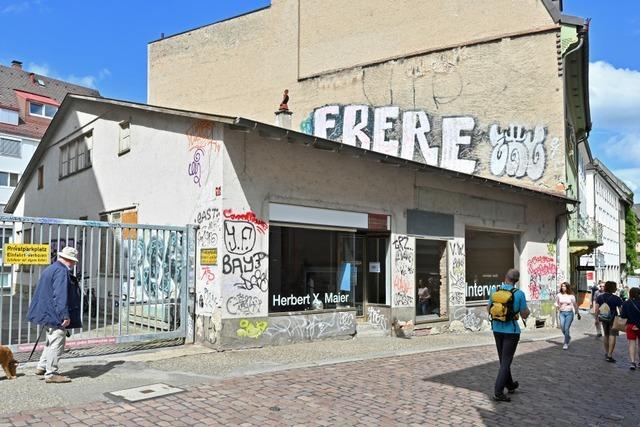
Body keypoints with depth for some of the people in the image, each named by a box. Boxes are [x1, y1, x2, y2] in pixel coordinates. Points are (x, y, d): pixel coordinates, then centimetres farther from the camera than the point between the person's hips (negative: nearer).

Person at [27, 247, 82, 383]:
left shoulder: (49, 269, 15)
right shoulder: (62, 272, -18)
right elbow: (60, 296, -25)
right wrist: (65, 315, -26)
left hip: (47, 314, 11)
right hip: (56, 315, -11)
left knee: (51, 342, 23)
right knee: (57, 343, -3)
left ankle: (41, 367, 31)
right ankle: (51, 374, 3)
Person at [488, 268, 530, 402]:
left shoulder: (495, 291, -4)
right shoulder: (519, 294, -15)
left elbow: (489, 309, 9)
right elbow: (524, 315, -7)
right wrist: (528, 310, 16)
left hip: (497, 329, 5)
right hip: (511, 331, -4)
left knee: (503, 359, 20)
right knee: (506, 361, -1)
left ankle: (510, 385, 37)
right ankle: (498, 392, -6)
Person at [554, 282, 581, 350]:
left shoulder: (571, 296, -3)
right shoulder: (559, 295, 1)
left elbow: (575, 305, 8)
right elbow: (556, 303, 14)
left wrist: (578, 313, 14)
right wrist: (557, 306, -8)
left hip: (569, 313, -2)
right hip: (562, 313, 2)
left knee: (566, 328, -9)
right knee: (562, 328, -2)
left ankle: (566, 343, 2)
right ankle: (568, 337, 31)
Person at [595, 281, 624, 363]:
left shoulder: (600, 297, -2)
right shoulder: (616, 298, -13)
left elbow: (596, 309, -2)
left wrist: (597, 318, 7)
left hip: (603, 319, 5)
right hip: (613, 319, -5)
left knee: (606, 336, 19)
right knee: (612, 336, -3)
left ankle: (607, 353, 31)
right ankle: (609, 355, -8)